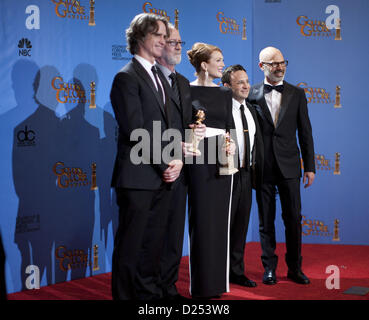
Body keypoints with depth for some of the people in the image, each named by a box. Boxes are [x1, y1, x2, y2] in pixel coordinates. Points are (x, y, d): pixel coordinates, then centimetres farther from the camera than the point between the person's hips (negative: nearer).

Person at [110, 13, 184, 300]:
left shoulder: (158, 76, 18)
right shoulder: (127, 77, -8)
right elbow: (136, 131, -15)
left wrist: (177, 158, 0)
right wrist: (164, 165, -12)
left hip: (162, 177, 8)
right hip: (138, 177, -8)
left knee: (153, 244, 14)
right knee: (131, 245, 2)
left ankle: (150, 293, 24)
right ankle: (125, 295, 13)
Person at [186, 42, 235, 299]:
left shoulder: (225, 93, 13)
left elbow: (230, 126, 14)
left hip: (222, 158, 5)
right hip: (199, 157, -5)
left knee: (220, 217, 6)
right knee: (201, 218, -2)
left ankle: (219, 280, 17)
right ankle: (202, 285, 8)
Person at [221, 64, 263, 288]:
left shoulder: (251, 110, 13)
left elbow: (258, 143, 16)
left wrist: (257, 173, 12)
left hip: (246, 175, 7)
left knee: (241, 225, 14)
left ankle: (237, 271, 27)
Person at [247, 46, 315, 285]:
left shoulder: (297, 94, 7)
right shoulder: (251, 95, 3)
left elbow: (305, 133, 7)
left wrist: (310, 166, 3)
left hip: (289, 166, 1)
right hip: (263, 167, -1)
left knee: (294, 219, 4)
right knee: (266, 221, 7)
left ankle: (295, 268, 17)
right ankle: (269, 268, 17)